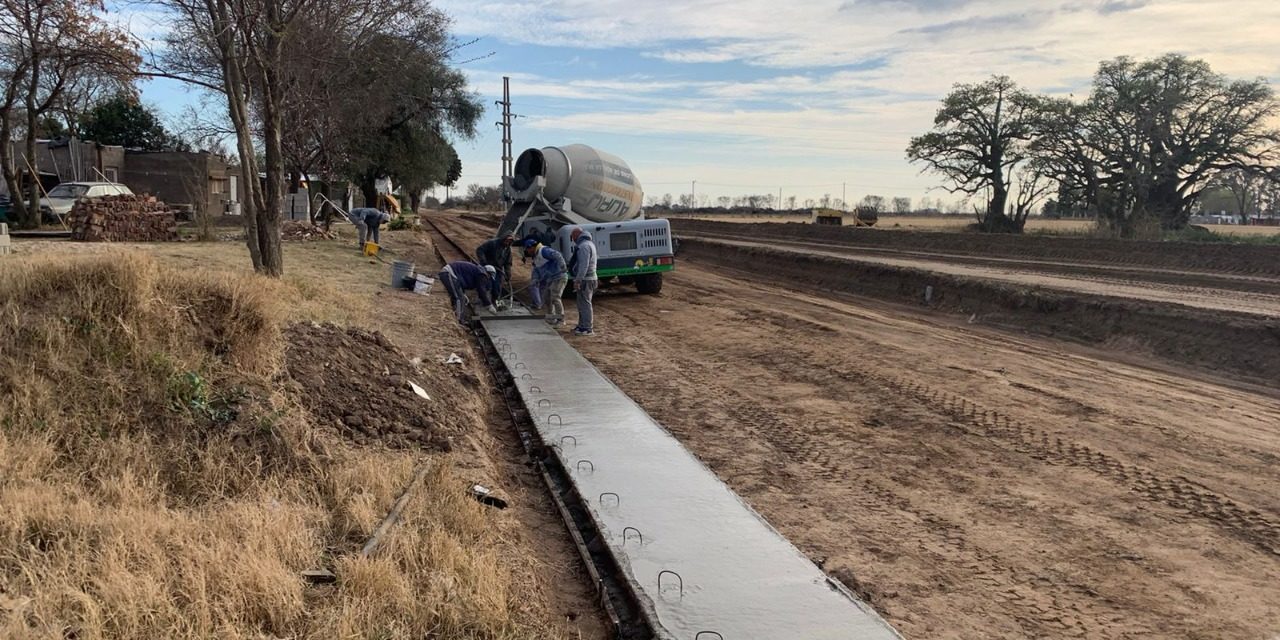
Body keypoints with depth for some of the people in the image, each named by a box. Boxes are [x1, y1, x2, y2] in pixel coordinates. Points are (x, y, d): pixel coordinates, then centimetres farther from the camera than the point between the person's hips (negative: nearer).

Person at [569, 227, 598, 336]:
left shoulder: (584, 246, -16)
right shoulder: (589, 243, 18)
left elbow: (584, 265, -24)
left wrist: (578, 280, -25)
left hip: (585, 280, -10)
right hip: (590, 278, 10)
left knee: (585, 304, -8)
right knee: (582, 304, 17)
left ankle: (587, 329, -7)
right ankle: (582, 325, 25)